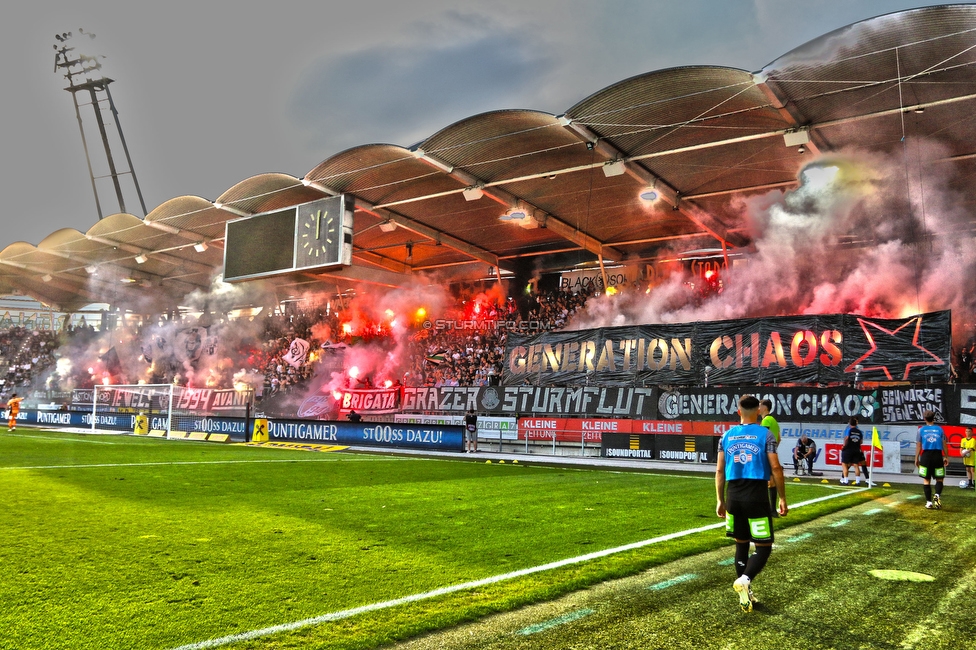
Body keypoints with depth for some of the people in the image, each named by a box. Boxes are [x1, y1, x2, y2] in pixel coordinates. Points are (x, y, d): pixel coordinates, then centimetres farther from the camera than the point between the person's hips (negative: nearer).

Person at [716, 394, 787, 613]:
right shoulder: (765, 434, -3)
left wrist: (720, 500, 14)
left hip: (734, 496, 4)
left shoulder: (727, 435, 8)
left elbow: (719, 470, 7)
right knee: (763, 546, 3)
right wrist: (782, 499, 0)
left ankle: (745, 594, 18)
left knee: (741, 544, 16)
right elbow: (775, 468, -8)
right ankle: (744, 580, -21)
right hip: (756, 496, -4)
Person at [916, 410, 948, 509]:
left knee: (926, 480, 8)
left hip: (926, 456, 0)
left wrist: (916, 458, 8)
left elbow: (918, 446, 2)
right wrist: (946, 457, 13)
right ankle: (937, 495, -15)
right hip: (938, 456, 0)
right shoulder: (939, 429, 4)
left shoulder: (921, 429, 3)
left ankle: (929, 502, 6)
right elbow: (944, 445, 4)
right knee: (940, 479, 11)